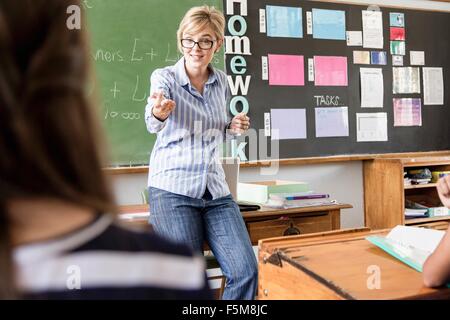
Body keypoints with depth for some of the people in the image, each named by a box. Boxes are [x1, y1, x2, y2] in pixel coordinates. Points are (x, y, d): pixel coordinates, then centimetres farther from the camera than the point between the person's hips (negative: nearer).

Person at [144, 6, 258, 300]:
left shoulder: (221, 81, 7)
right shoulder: (165, 77, -6)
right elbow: (153, 124, -27)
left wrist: (233, 129, 0)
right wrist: (159, 113, -50)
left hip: (216, 190, 5)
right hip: (173, 189, -4)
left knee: (246, 271, -6)